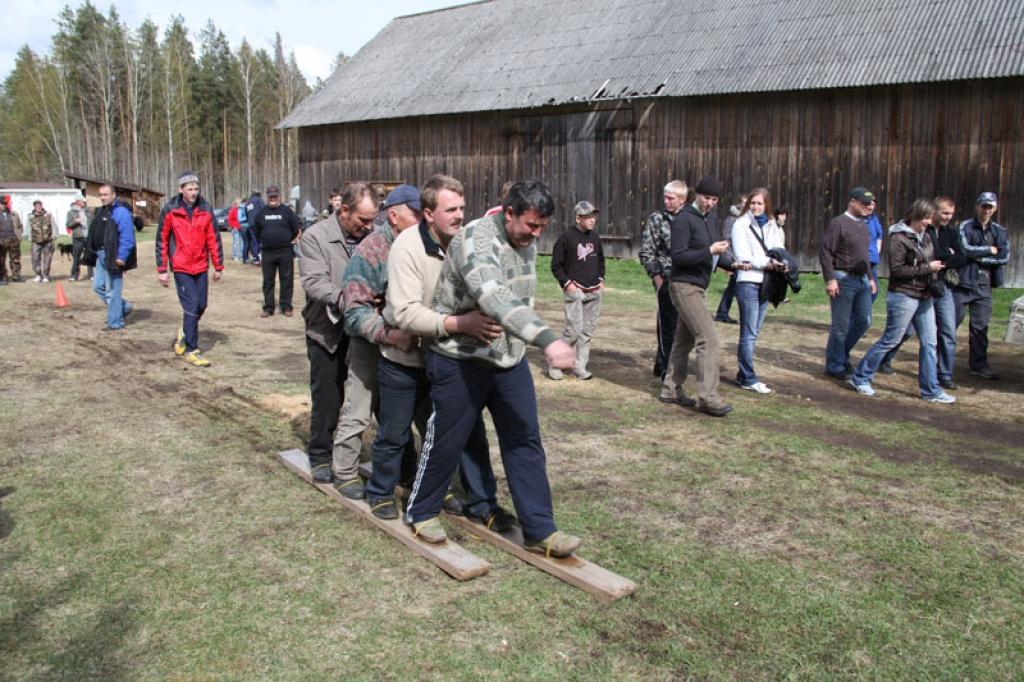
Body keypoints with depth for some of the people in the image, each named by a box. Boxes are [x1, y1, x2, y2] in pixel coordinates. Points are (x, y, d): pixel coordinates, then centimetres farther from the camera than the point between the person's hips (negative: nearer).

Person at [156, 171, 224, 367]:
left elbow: (214, 239, 6)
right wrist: (162, 270, -2)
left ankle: (184, 333, 37)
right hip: (181, 267, -4)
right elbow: (162, 241, -1)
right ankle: (191, 350, 3)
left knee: (201, 306, 9)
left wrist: (218, 267, 7)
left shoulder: (206, 209, 2)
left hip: (201, 266, 4)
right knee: (191, 306, -7)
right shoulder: (170, 210, -5)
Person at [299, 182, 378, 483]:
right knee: (327, 398, 8)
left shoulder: (371, 237, 0)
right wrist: (346, 300, -35)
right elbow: (314, 282, -20)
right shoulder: (314, 237, -10)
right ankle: (320, 456, 26)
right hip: (328, 331, -3)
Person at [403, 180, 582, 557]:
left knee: (525, 440, 5)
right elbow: (496, 299, -41)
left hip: (509, 357, 7)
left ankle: (539, 531, 12)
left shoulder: (526, 243, 3)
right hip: (460, 357, -7)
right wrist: (547, 339, -52)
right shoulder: (475, 240, -24)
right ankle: (421, 512, 29)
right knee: (447, 440, 6)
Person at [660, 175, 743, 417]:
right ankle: (708, 397, -10)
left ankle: (671, 389, 25)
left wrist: (732, 263, -1)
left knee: (684, 340, 14)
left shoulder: (712, 219, 12)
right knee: (708, 339, -13)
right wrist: (709, 251, -26)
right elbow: (678, 256, -20)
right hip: (685, 286, -9)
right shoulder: (684, 219, -14)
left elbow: (716, 253, 18)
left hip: (699, 287, 9)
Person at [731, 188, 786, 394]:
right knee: (749, 333, -5)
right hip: (748, 282, -6)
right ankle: (749, 379, 0)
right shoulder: (741, 225, -3)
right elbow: (743, 257, -10)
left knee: (753, 332, 10)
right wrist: (767, 262, -17)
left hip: (765, 283, 6)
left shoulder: (771, 226, 15)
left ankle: (743, 374, 18)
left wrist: (780, 263, -12)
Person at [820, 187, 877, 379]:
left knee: (863, 321, 11)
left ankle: (842, 355, 28)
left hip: (862, 280, 8)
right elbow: (825, 251, -15)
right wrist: (830, 279, -20)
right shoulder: (838, 223, -10)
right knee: (841, 325, -1)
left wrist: (870, 277, 20)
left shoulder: (863, 225, 16)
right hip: (844, 279, -8)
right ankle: (834, 366, 10)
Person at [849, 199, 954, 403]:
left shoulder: (925, 237, 11)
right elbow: (897, 270, -18)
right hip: (903, 296, -8)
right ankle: (860, 378, 12)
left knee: (929, 343, 8)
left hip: (924, 297, 8)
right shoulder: (899, 238, -12)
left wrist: (937, 266, 3)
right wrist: (927, 268, -17)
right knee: (890, 340, -1)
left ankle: (931, 390, 15)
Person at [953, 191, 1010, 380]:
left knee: (981, 327, 8)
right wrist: (990, 250, -7)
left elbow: (1005, 257, -2)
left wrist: (980, 257, -10)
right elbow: (966, 249, -18)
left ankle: (979, 365, 16)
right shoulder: (965, 227, -2)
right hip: (963, 282, -4)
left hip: (984, 286, 4)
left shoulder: (999, 231, 10)